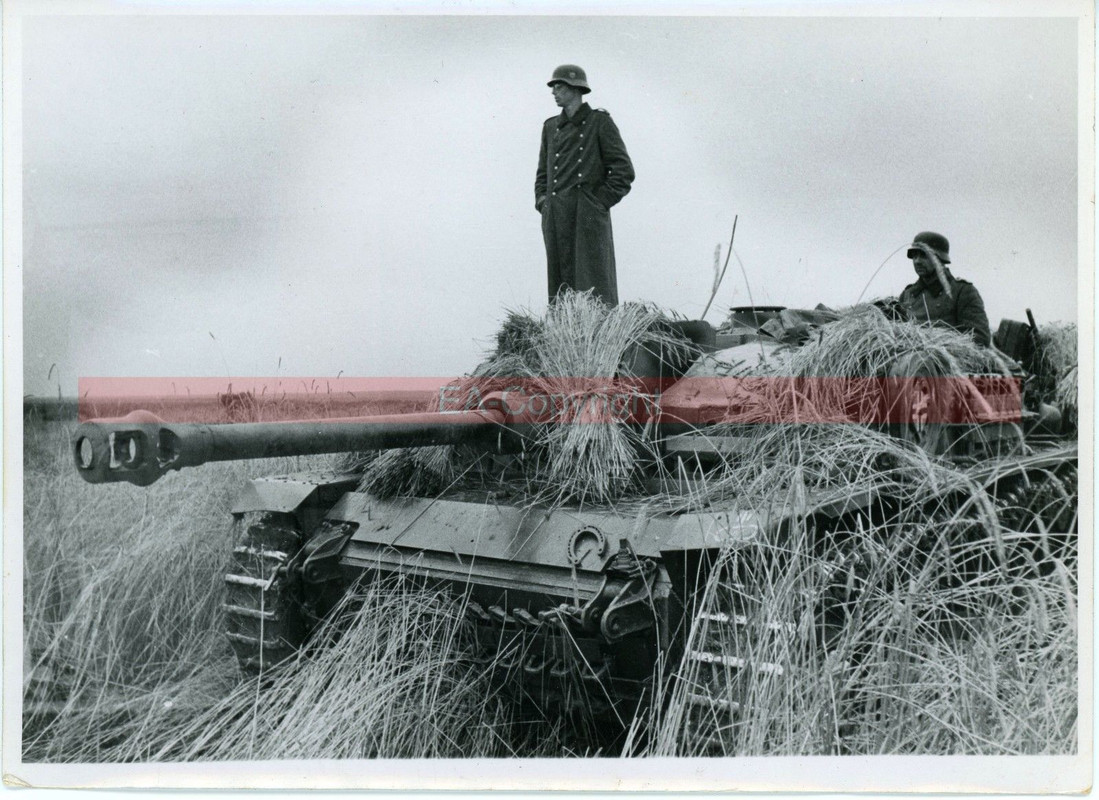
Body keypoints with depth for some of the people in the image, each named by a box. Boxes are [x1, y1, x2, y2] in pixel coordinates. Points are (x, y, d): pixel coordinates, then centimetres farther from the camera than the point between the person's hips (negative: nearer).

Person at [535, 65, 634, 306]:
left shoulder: (600, 121, 1)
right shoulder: (551, 126, 17)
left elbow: (623, 171, -2)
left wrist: (599, 202, -7)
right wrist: (542, 200, 9)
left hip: (588, 216, -5)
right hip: (555, 218, 5)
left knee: (594, 286, -6)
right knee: (561, 287, 4)